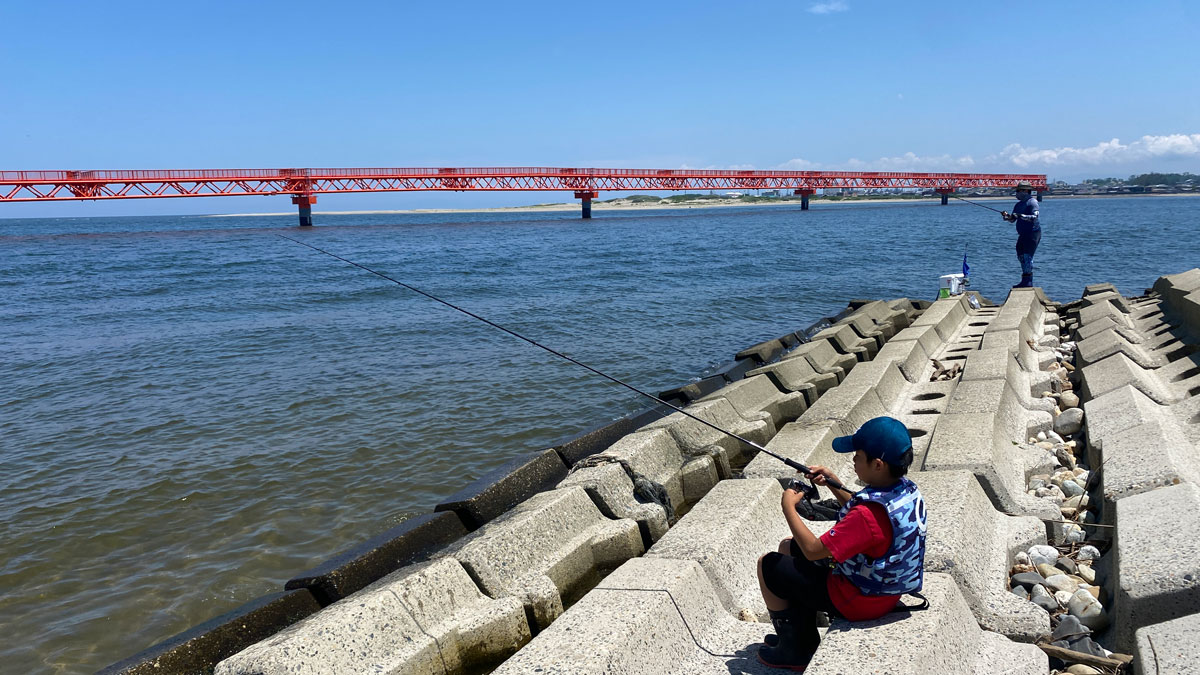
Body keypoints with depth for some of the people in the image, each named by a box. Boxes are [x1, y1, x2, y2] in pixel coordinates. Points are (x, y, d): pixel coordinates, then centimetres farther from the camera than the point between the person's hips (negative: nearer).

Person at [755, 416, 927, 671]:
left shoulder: (868, 515, -37)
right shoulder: (907, 490, -8)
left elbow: (813, 550, -28)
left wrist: (789, 507, -17)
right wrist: (833, 483, 2)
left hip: (859, 602, -9)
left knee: (768, 565, 4)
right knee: (787, 547, 21)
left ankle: (793, 647, 22)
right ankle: (804, 638, 29)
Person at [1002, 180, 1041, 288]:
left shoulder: (1032, 202, -9)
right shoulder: (1019, 204, 17)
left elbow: (1034, 217, -20)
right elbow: (1012, 219, 18)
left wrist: (1021, 216, -27)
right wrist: (1006, 216, -3)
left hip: (1032, 233, -9)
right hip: (1023, 234, 9)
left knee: (1027, 256, -13)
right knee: (1021, 255, 9)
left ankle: (1028, 282, -11)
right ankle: (1025, 281, 16)